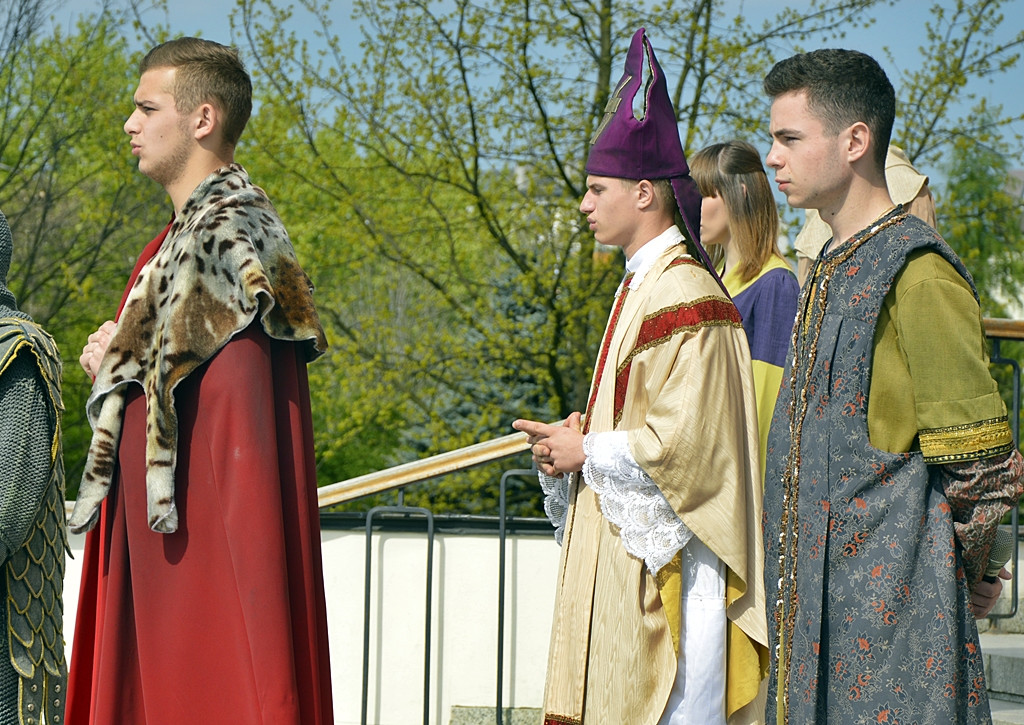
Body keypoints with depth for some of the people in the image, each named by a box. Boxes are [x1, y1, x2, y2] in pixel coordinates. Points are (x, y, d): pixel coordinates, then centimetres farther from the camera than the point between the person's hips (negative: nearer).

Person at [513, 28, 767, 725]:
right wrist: (576, 440, 5)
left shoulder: (684, 298, -16)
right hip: (622, 549, 10)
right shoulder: (643, 287, 15)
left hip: (665, 556, -10)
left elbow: (685, 439, -22)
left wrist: (587, 451, -10)